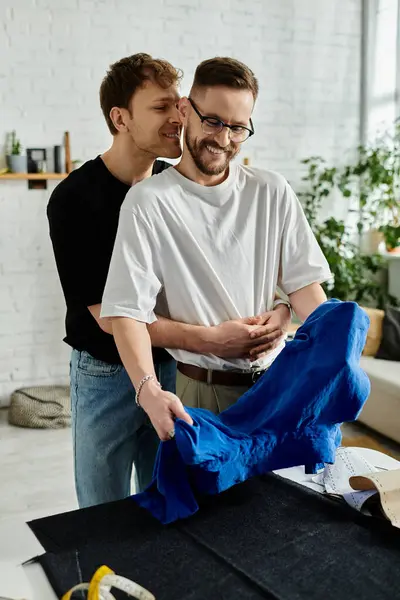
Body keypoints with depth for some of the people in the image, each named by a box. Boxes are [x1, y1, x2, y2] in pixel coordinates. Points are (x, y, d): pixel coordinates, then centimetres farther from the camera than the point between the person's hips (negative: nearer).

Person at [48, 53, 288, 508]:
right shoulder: (74, 199, -17)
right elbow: (108, 315, -21)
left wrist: (267, 317, -19)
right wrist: (211, 340, -30)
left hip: (175, 366, 4)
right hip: (106, 374, -3)